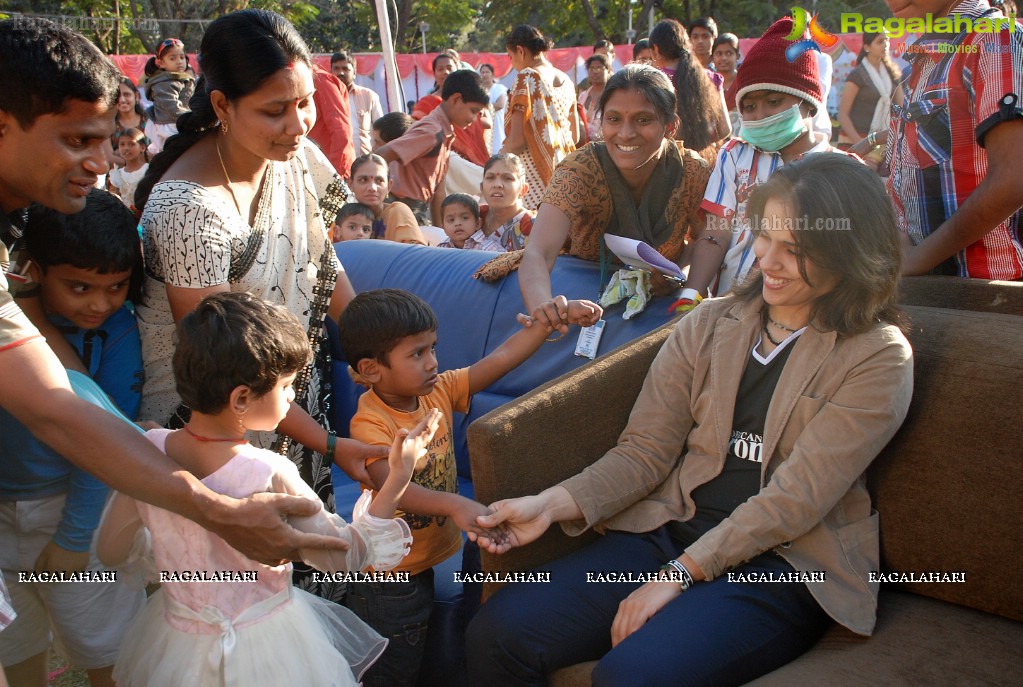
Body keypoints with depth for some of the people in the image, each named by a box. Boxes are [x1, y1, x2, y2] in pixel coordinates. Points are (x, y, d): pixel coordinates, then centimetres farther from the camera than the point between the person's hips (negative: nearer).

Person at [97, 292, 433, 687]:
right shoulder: (270, 476, -28)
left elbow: (111, 551, 0)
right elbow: (342, 556, -14)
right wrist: (398, 479, -12)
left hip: (176, 643, 4)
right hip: (263, 648, -4)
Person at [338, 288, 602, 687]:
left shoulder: (439, 390, -5)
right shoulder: (370, 423, -24)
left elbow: (503, 357, -5)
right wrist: (455, 505, -55)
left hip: (432, 563, 6)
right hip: (389, 579, -6)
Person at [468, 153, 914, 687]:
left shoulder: (880, 357, -4)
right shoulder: (708, 324, 9)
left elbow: (797, 496, -12)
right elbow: (646, 451, 3)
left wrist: (679, 574, -17)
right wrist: (553, 505, -14)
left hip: (782, 567, -3)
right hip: (668, 533, 4)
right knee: (496, 633, -15)